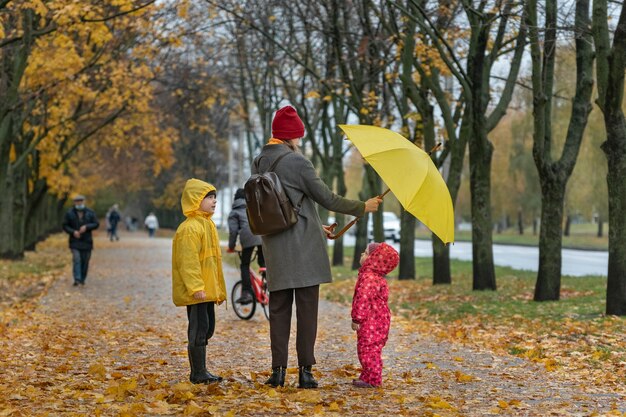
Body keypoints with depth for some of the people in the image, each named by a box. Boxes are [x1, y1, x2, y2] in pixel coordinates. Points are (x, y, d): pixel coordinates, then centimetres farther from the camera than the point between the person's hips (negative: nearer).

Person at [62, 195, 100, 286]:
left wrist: (86, 227, -17)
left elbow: (96, 224, 0)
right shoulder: (69, 213, 1)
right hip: (75, 241, -1)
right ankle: (77, 279, -20)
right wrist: (73, 232, -15)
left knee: (85, 261, 3)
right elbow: (65, 226, 3)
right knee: (76, 259, -15)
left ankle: (82, 279, 15)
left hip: (86, 241, 1)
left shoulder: (90, 213, 3)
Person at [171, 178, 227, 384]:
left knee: (207, 328, 14)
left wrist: (218, 289, 24)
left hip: (207, 289, 10)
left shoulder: (207, 224, 18)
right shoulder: (190, 228, -15)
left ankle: (201, 371, 22)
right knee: (198, 329, -7)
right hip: (196, 290, -10)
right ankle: (198, 373, -1)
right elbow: (188, 261, -21)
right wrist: (196, 287, -26)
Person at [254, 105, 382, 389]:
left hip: (275, 248, 6)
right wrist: (363, 207, 5)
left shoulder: (258, 163, 11)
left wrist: (316, 227, 26)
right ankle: (305, 371, -1)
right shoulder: (296, 162, -10)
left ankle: (278, 370, 6)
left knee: (279, 309, 9)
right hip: (304, 247, -6)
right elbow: (327, 199, -8)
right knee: (307, 309, -1)